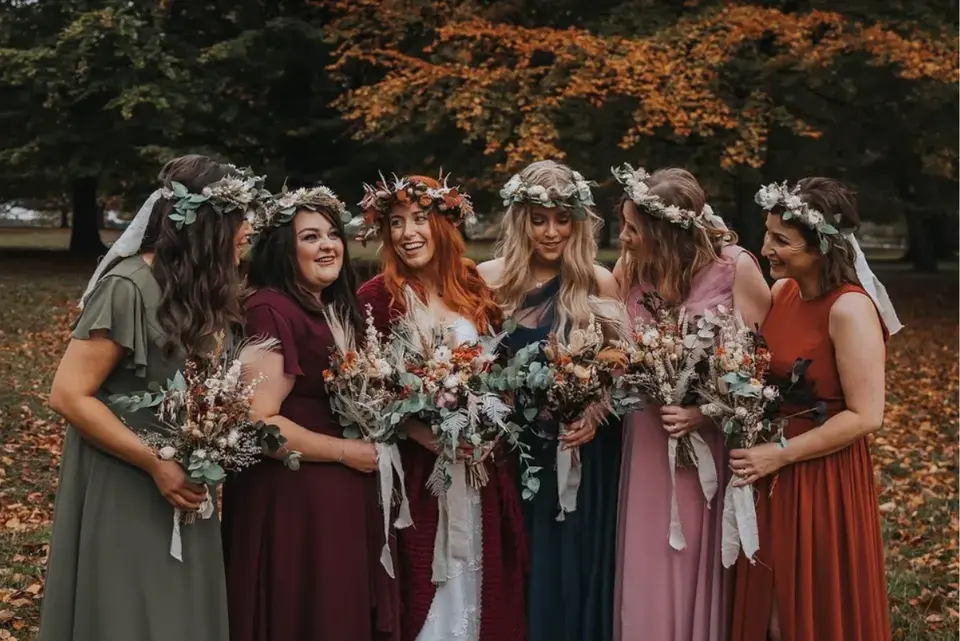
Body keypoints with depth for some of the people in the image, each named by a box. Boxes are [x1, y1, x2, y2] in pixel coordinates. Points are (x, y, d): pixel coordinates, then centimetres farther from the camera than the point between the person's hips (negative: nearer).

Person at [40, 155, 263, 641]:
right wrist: (156, 465, -21)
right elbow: (68, 395, -22)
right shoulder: (129, 287, -20)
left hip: (181, 485, 8)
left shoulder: (198, 288, 5)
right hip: (124, 492, -8)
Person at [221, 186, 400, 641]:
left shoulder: (338, 309, 13)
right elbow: (258, 423, -21)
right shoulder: (270, 310, -14)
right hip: (291, 498, -9)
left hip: (344, 496, 9)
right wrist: (345, 452, -13)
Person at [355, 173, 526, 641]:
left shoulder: (474, 290, 8)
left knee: (480, 585, 10)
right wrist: (420, 430, -18)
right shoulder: (376, 296, -5)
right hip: (416, 467, -4)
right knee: (424, 590, 2)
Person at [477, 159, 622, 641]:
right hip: (513, 453, 1)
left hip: (583, 457, -1)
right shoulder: (490, 279, 1)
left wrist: (597, 414, -16)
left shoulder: (598, 284, -1)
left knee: (576, 570, 6)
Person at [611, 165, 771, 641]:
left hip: (712, 442, -3)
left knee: (701, 569, 9)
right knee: (646, 571, 10)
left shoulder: (735, 268, -13)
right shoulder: (631, 267, -2)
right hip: (648, 441, 3)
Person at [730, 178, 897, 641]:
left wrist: (780, 454, -18)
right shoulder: (782, 292, 3)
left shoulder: (849, 310, -19)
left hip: (823, 483, -7)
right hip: (769, 478, 7)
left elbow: (865, 416, -21)